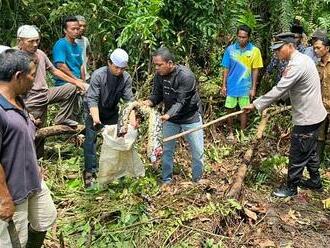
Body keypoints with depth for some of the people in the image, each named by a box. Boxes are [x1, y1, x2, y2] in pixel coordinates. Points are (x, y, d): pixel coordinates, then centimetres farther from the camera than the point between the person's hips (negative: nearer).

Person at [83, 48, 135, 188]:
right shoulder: (98, 75, -28)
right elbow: (92, 98, -32)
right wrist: (95, 117, -46)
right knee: (91, 138, -10)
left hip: (112, 111, 4)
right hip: (93, 111, -4)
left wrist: (132, 118, -32)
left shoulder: (126, 78, -18)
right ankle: (90, 171, -3)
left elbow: (129, 99, -19)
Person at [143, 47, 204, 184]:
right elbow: (157, 95, -4)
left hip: (190, 117, -5)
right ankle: (166, 179, 29)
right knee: (167, 150, 12)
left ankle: (198, 180, 26)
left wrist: (168, 115, -46)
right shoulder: (159, 75, -9)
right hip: (170, 118, 5)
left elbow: (181, 101, -31)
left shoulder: (186, 76, -27)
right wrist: (149, 102, -27)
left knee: (197, 152, 6)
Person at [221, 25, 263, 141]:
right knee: (230, 109, 9)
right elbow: (226, 69, 2)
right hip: (231, 86, 1)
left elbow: (255, 70, -3)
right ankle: (230, 132, 25)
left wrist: (253, 88, -4)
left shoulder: (254, 51, -8)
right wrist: (224, 85, 0)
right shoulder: (230, 49, -4)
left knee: (244, 110, 9)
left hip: (245, 87, -1)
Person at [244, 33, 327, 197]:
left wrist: (255, 105, -21)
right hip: (313, 115, 10)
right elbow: (285, 88, 12)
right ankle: (316, 182, 40)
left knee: (298, 156, 5)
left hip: (307, 118, -10)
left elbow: (279, 90, -27)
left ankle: (291, 188, 20)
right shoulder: (302, 59, 8)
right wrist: (265, 103, 7)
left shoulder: (297, 65, -25)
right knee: (310, 152, 24)